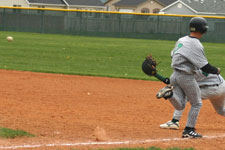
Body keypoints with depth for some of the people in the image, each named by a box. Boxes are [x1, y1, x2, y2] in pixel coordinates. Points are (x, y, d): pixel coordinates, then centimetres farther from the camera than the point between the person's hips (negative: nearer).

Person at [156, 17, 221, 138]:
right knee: (196, 104, 11)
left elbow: (173, 55, 19)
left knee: (180, 106, 10)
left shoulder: (181, 40, 7)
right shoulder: (196, 45, -17)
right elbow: (204, 67, -18)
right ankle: (189, 130, 10)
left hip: (175, 74, 7)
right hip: (186, 77, -7)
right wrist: (216, 71, -2)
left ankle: (169, 93, -16)